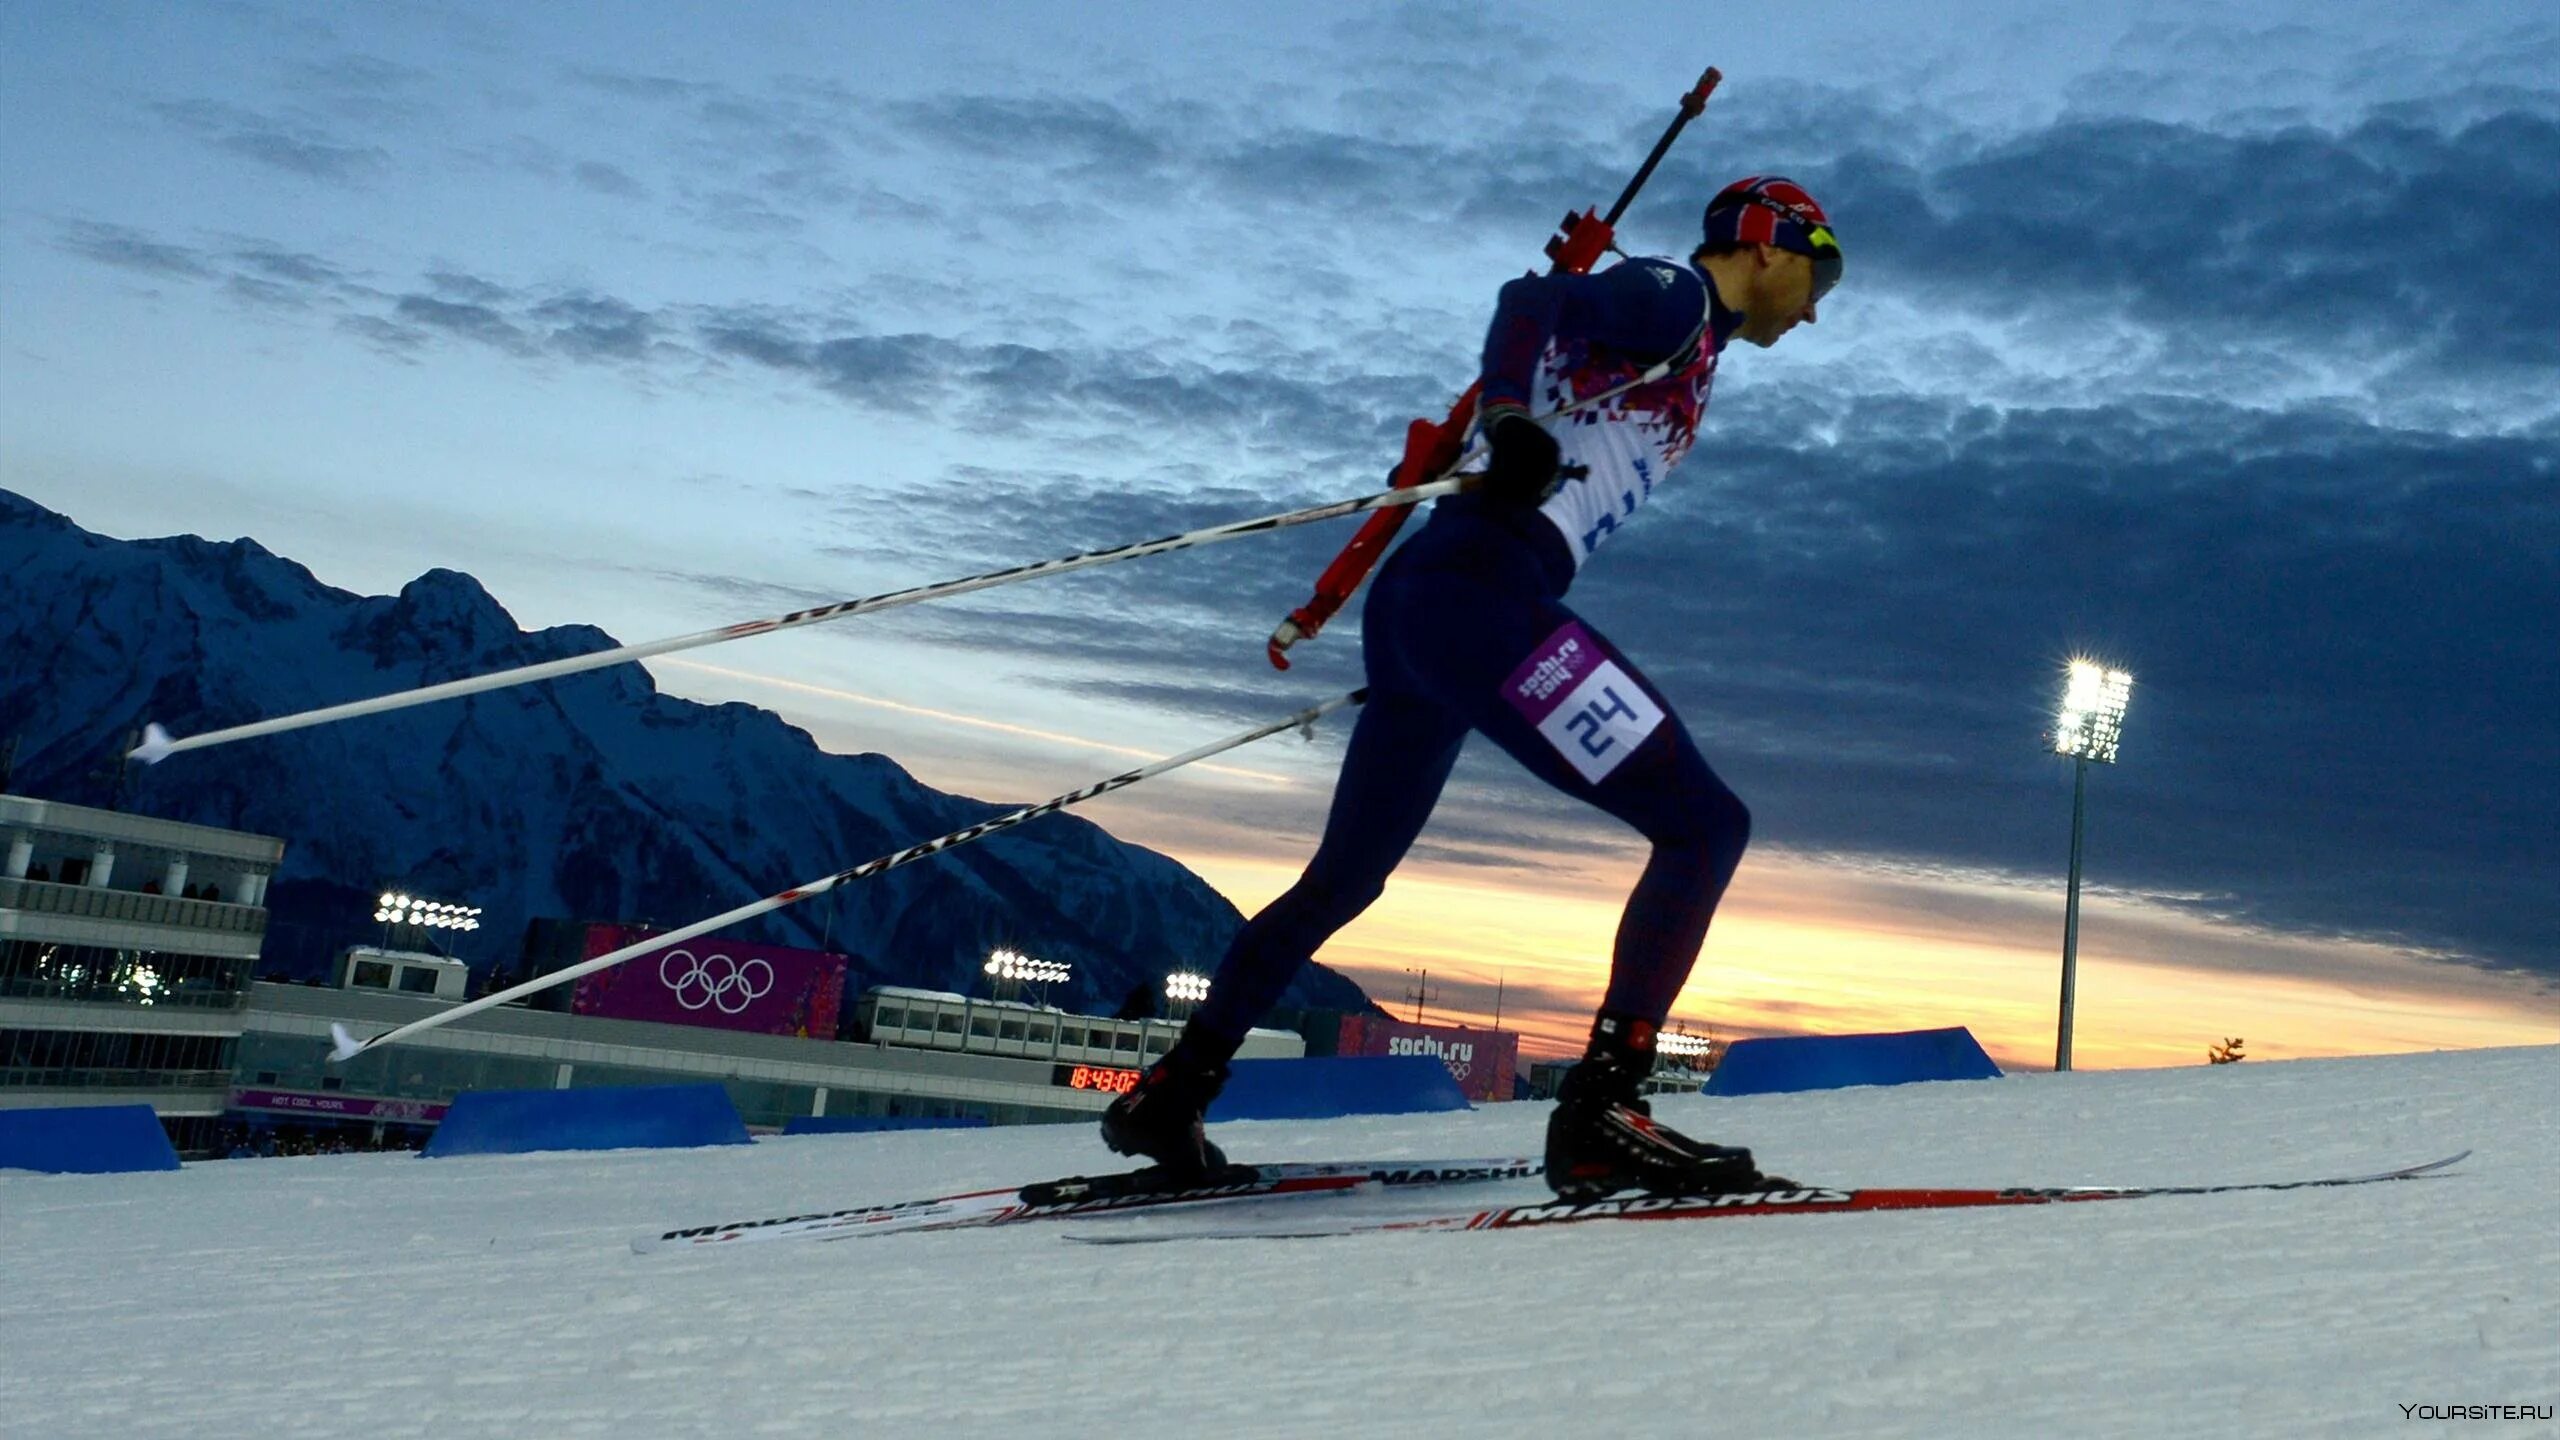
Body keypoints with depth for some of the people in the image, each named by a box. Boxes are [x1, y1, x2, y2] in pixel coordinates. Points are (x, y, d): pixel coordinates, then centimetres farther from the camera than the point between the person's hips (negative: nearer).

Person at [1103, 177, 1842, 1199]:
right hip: (1476, 594, -10)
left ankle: (1169, 1096, 27)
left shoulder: (1680, 343, 28)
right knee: (1706, 824, -11)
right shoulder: (1676, 297, 1)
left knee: (1343, 881, 20)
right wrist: (1514, 428, -30)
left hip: (1415, 609, 10)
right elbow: (1528, 300, -16)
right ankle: (1600, 1112, -18)